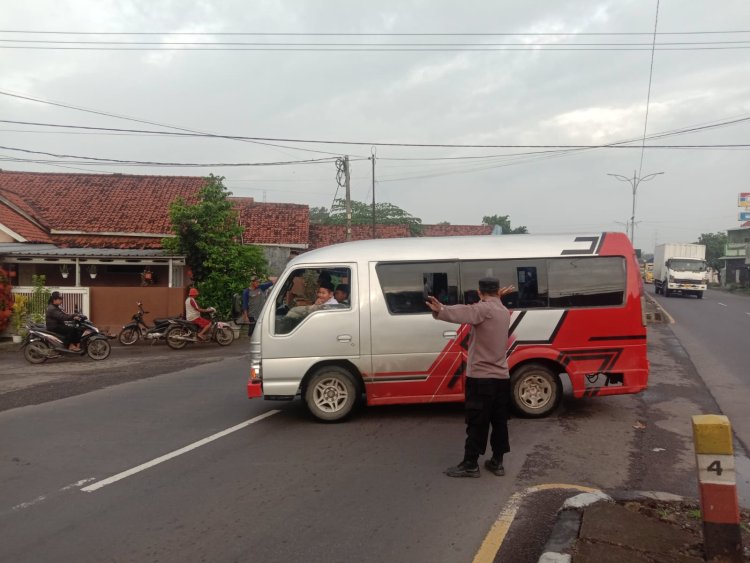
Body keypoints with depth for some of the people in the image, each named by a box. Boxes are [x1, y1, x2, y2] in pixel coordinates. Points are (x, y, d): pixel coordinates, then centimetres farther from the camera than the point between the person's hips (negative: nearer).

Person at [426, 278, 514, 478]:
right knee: (499, 421, 12)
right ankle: (497, 462, 19)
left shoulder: (484, 309, -14)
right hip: (502, 377, 7)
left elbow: (463, 313, -36)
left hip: (481, 378, -7)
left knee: (477, 423, -1)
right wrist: (498, 296, 36)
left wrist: (440, 311, -54)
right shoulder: (503, 311, 10)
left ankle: (470, 465, 5)